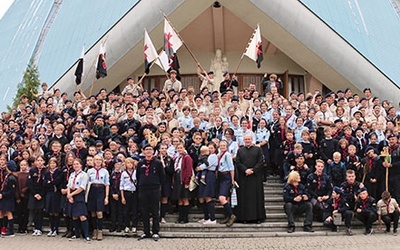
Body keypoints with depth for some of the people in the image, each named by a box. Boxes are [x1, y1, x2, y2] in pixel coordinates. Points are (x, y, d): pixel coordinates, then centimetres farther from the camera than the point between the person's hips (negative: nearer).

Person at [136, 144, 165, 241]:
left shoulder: (158, 163, 1)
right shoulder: (140, 163, 8)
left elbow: (162, 176, 4)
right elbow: (137, 176, 17)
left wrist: (157, 185, 4)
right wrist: (141, 185, 11)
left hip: (155, 190, -3)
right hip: (143, 190, 3)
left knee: (155, 212, 2)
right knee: (144, 212, 7)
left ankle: (155, 232, 8)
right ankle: (146, 232, 15)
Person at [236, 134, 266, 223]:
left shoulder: (258, 149, 8)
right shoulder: (240, 151, 13)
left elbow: (260, 162, -2)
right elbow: (238, 162, 2)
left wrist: (253, 170, -13)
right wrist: (245, 170, -13)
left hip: (255, 176, -1)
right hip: (243, 177, 1)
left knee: (256, 196, -1)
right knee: (244, 197, 0)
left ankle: (257, 216, 3)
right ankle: (245, 217, 3)